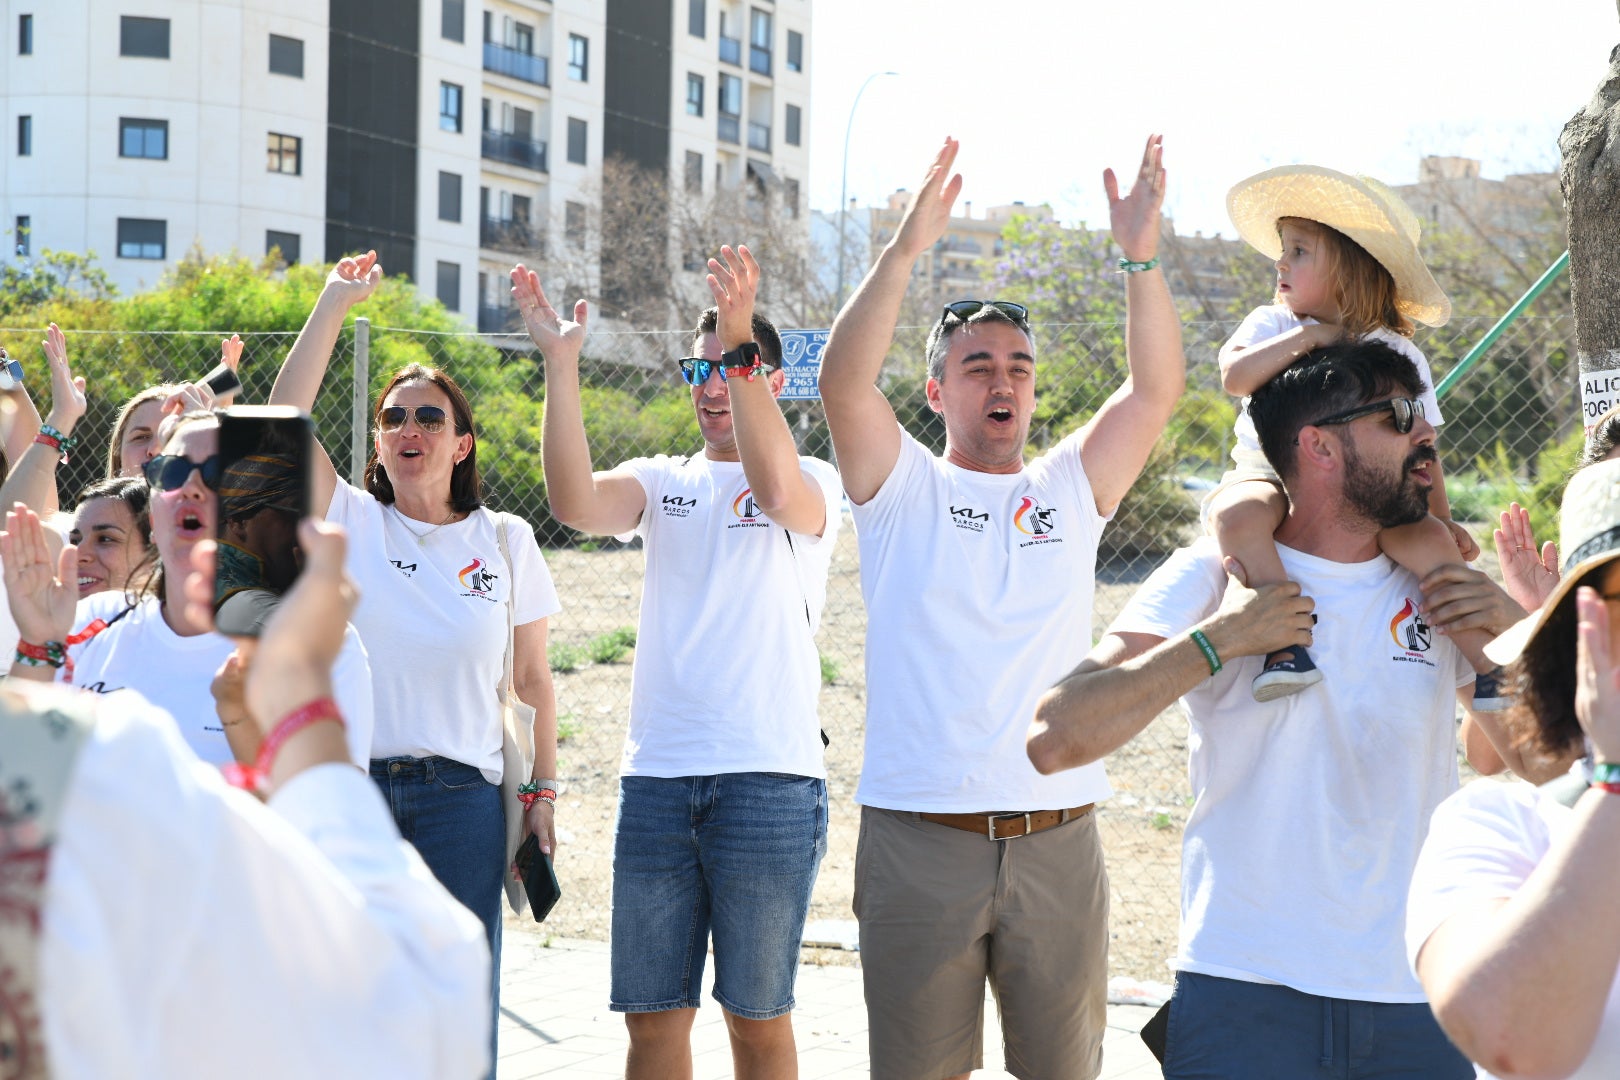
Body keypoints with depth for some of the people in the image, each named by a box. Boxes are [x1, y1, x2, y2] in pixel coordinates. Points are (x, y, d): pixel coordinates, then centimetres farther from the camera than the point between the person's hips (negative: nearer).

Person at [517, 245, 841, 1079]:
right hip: (655, 778, 3)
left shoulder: (813, 484, 3)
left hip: (768, 781, -3)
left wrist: (741, 347, -30)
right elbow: (575, 502, -8)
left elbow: (776, 490, -22)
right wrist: (560, 362, -16)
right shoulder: (662, 481, 12)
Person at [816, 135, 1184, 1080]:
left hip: (1057, 841, 2)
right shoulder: (903, 489, 5)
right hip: (918, 834, -2)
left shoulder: (1070, 490, 12)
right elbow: (844, 381, -12)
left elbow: (1157, 390, 1)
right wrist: (908, 249, -22)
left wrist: (1142, 256, -11)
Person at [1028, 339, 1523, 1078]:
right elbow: (1054, 741, -15)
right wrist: (1217, 640, -17)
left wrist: (1513, 645, 1)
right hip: (1246, 995, -3)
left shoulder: (1435, 588, 7)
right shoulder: (1210, 578, -4)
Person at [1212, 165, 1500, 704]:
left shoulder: (1396, 352, 4)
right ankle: (1285, 645, -38)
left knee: (1430, 541, -25)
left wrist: (1442, 518, 2)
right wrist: (1304, 337, -18)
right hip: (1268, 478, -1)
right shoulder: (1273, 325, 2)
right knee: (1237, 515, -37)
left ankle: (1490, 674, -14)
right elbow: (1235, 375, -19)